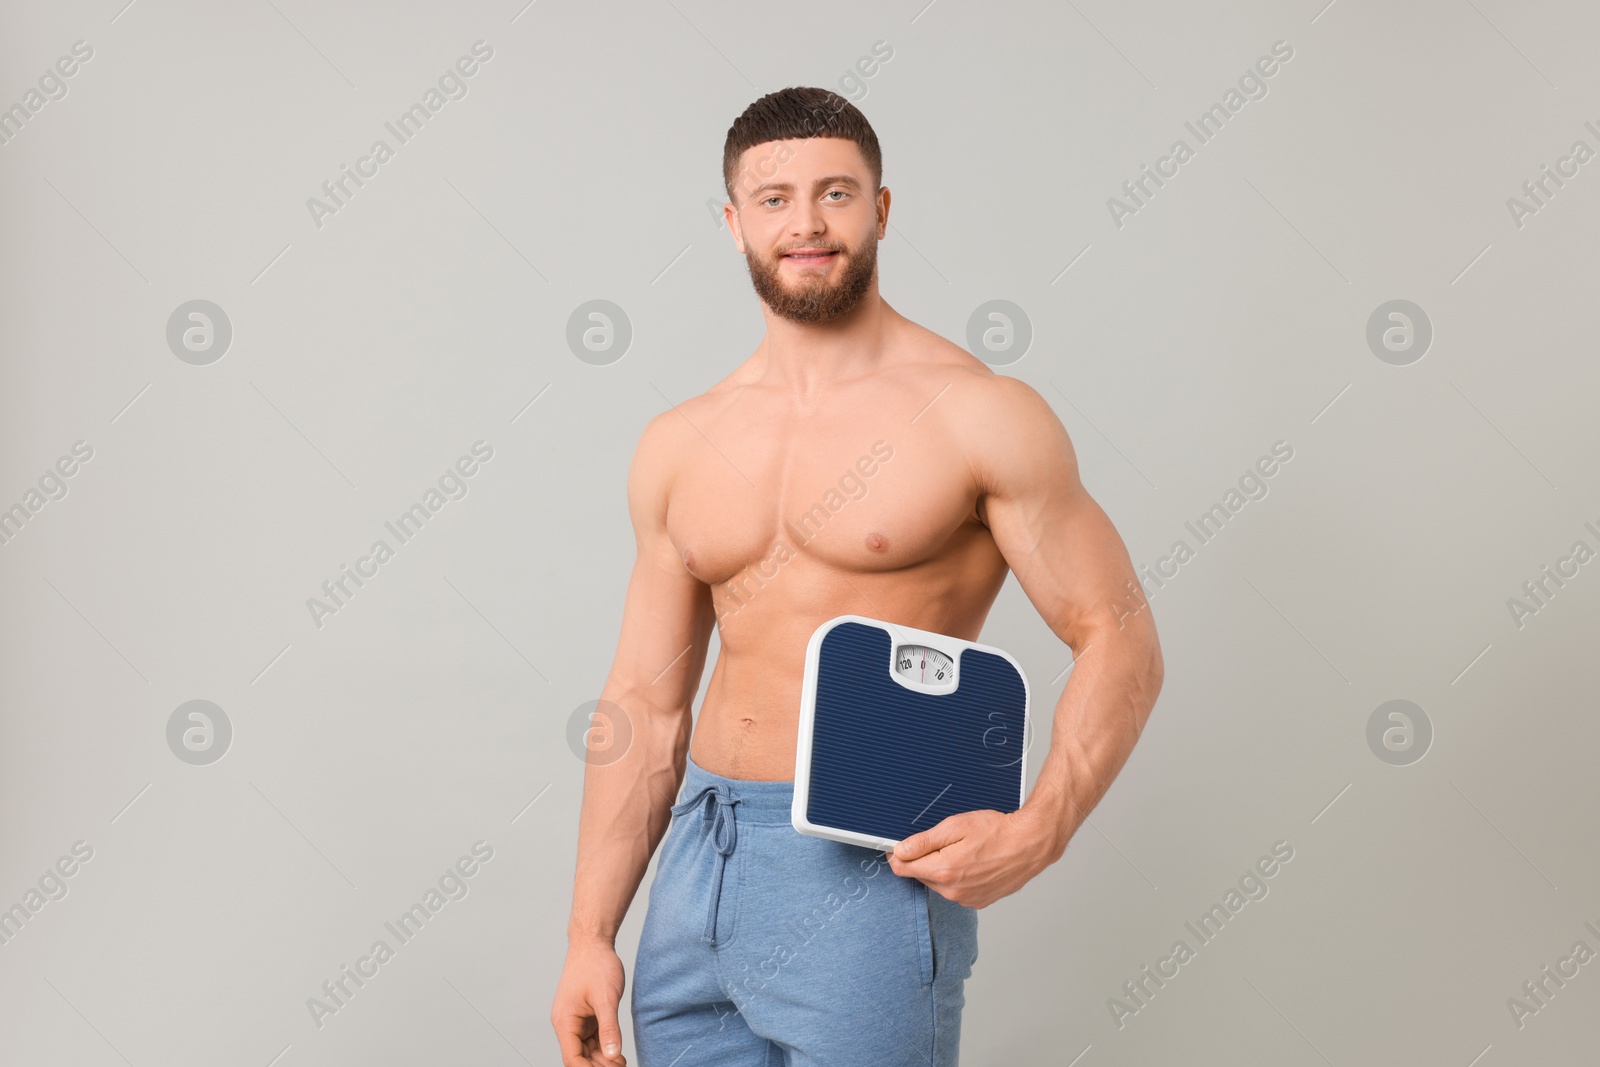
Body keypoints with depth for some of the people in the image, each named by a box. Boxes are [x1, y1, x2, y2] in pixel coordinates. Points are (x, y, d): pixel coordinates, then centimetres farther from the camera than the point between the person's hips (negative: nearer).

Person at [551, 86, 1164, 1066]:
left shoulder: (978, 415, -6)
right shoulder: (679, 447, 8)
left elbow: (1119, 641, -5)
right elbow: (647, 700, 10)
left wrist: (1038, 831, -20)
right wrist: (591, 934, 7)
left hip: (865, 874, -4)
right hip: (696, 862, 5)